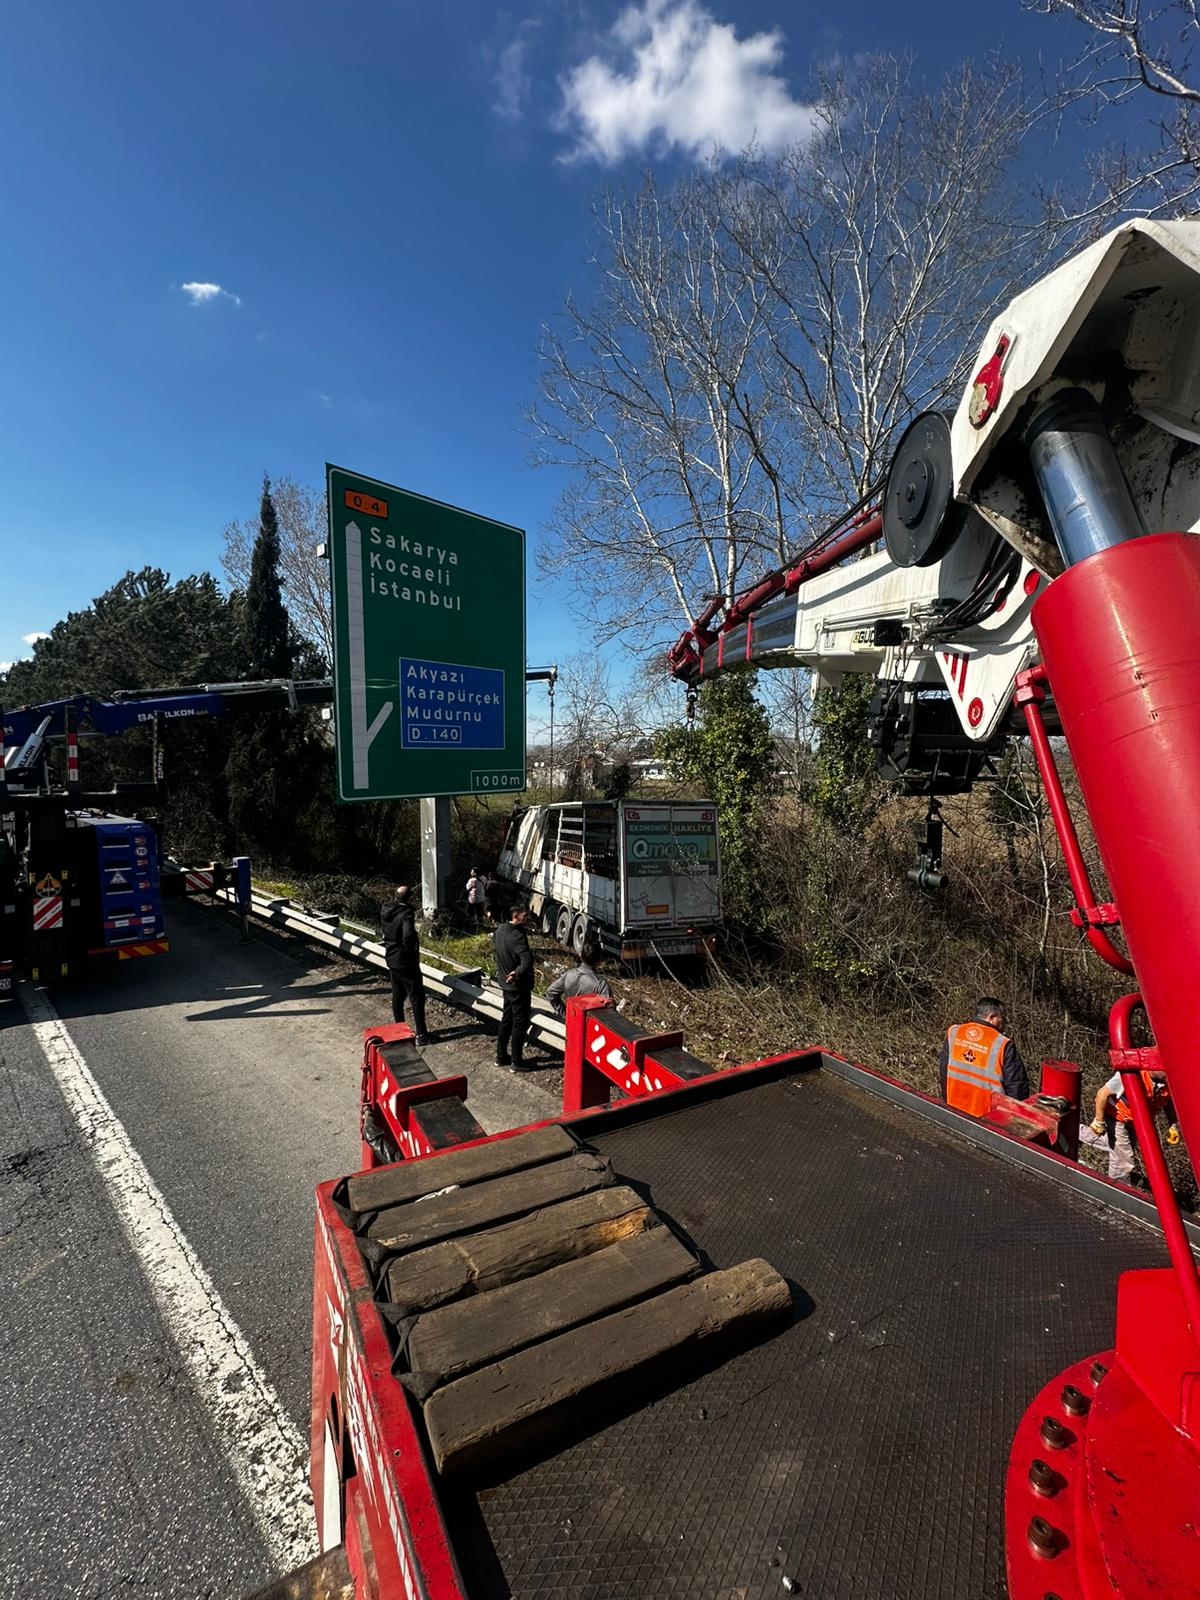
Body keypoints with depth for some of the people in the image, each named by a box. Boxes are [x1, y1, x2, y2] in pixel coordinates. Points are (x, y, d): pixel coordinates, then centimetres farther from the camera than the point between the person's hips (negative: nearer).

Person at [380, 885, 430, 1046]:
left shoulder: (386, 910, 0)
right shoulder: (406, 914, -23)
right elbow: (408, 936, -34)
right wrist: (412, 952, -18)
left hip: (391, 958, 8)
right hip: (405, 961, -8)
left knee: (397, 995, 19)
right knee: (417, 996, 2)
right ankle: (421, 1034, 6)